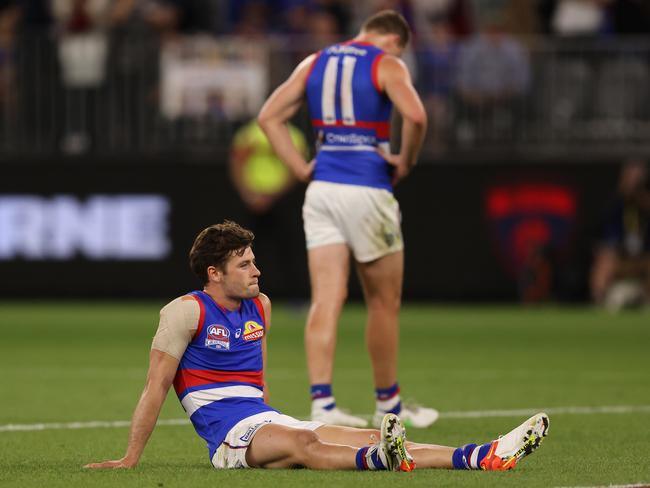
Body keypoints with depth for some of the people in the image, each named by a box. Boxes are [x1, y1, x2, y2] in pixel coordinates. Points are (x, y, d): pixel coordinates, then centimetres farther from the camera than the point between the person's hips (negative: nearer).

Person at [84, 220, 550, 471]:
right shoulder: (186, 312, -6)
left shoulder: (260, 307, 17)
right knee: (299, 442, -39)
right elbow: (157, 386, -7)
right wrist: (130, 459, -8)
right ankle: (378, 460, -70)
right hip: (227, 432, -7)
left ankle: (486, 457, -30)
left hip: (265, 419, 7)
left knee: (368, 438, -14)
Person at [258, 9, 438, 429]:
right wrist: (406, 161, -5)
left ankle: (322, 402, -11)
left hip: (322, 188, 5)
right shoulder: (387, 65, -4)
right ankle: (388, 403, 19)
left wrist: (302, 169, 8)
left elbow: (269, 116, 10)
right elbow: (415, 115, -21)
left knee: (326, 300, 0)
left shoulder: (315, 63, 14)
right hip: (368, 187, -5)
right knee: (384, 303, 9)